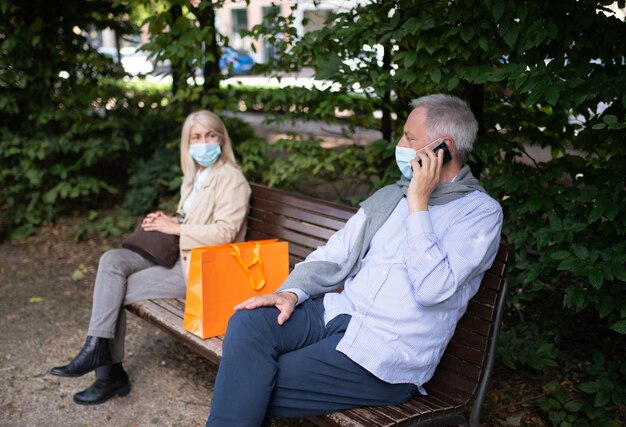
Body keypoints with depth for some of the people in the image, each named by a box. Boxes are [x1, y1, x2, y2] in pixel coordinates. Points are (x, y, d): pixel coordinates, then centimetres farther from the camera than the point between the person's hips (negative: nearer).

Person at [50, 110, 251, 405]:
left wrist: (175, 228, -15)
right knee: (112, 260, -12)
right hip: (177, 257, 8)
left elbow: (223, 232, -19)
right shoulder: (193, 178, 16)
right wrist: (165, 221, 4)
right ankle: (98, 348, -12)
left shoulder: (231, 179, -10)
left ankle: (110, 372, -1)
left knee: (117, 290, -13)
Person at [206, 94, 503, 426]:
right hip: (338, 312, 6)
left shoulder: (481, 212, -5)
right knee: (249, 322, -21)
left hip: (387, 354, -6)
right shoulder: (388, 196, 15)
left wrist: (418, 204, -15)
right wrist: (293, 291, -4)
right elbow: (334, 255, 14)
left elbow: (432, 289, -19)